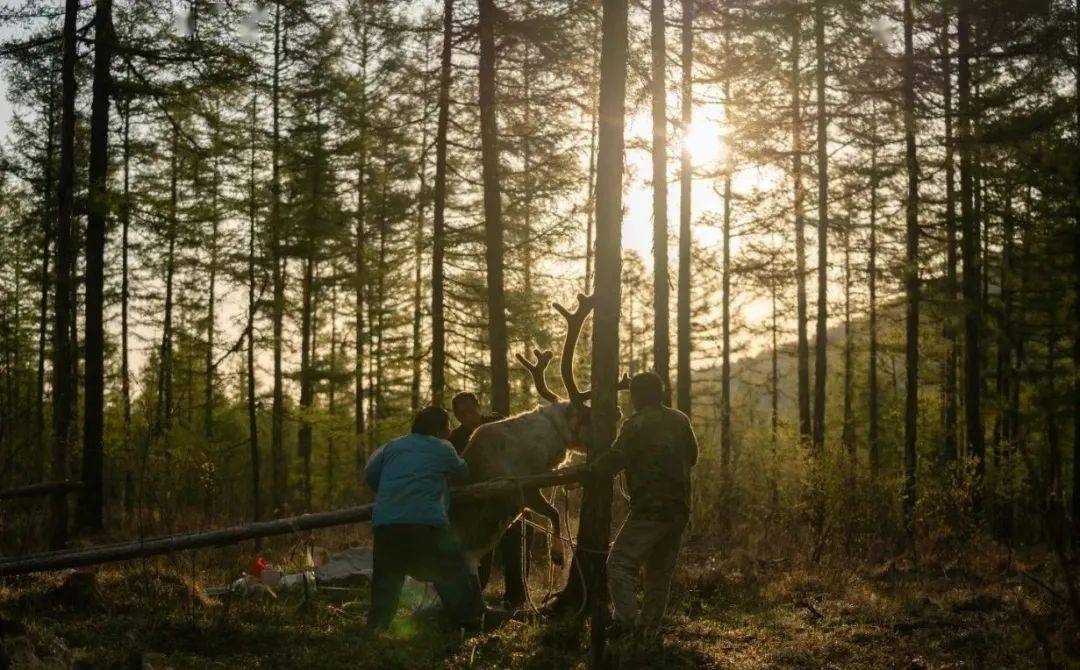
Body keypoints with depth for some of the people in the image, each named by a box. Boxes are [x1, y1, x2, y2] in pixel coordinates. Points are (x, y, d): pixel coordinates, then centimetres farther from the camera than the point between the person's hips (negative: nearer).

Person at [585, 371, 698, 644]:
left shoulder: (635, 425, -8)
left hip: (649, 510, -7)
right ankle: (649, 629, 15)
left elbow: (612, 461, -11)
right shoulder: (681, 421, 11)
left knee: (620, 563, -5)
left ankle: (627, 618, -22)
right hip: (679, 509, 7)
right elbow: (692, 456, 21)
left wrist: (585, 472, 1)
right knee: (661, 571, 13)